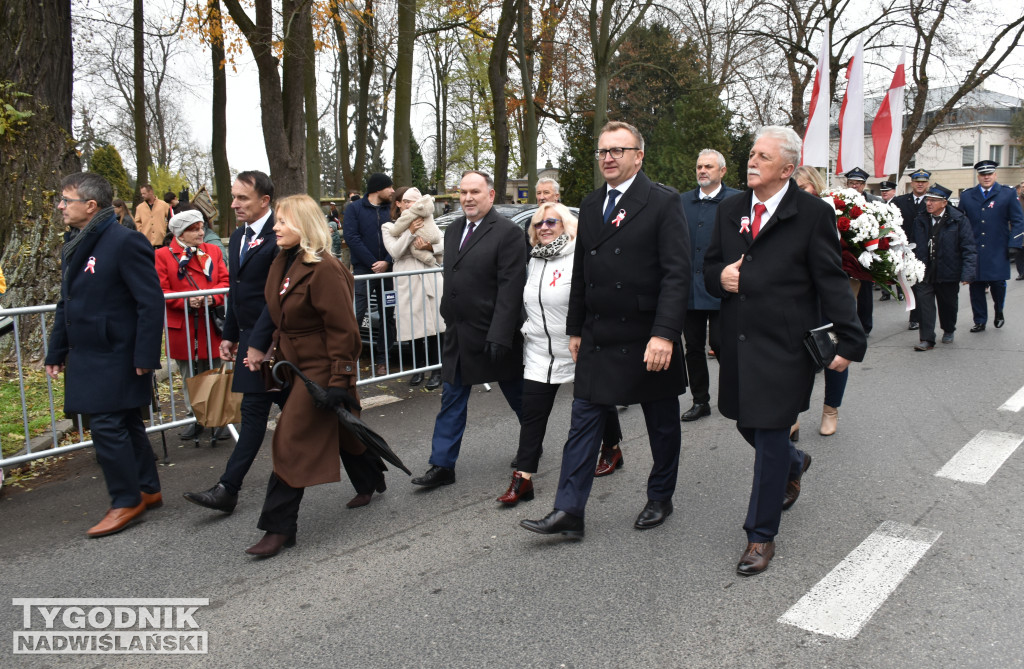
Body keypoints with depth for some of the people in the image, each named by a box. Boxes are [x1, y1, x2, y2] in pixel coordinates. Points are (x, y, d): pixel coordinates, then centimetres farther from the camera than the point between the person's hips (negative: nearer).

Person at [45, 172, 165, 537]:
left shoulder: (125, 242, -15)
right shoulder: (73, 244, 13)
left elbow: (151, 302, -17)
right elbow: (68, 303, 19)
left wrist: (145, 356, -19)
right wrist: (56, 351, 18)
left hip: (116, 359, -8)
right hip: (87, 359, 8)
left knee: (107, 426, -5)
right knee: (126, 425, 15)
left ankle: (127, 501, 9)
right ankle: (148, 490, 27)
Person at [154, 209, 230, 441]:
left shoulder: (213, 251, 8)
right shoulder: (163, 255, 0)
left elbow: (225, 281, 5)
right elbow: (161, 291, -4)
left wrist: (212, 298, -14)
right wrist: (185, 301, -18)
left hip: (210, 327, 1)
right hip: (182, 328, -1)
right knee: (189, 378, 9)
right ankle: (197, 419, 20)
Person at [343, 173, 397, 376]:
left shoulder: (391, 209, 10)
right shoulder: (354, 208, 2)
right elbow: (351, 237, -8)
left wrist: (387, 262, -13)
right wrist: (373, 264, -13)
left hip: (387, 270, 4)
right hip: (362, 271, -3)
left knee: (388, 317, 6)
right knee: (355, 316, -8)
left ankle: (382, 360, 16)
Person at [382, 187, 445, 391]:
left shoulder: (427, 223, 14)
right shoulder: (389, 228, 9)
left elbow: (443, 245, 9)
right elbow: (394, 252, -6)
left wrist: (430, 247, -10)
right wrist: (410, 232, -13)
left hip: (430, 281, 0)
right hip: (407, 284, 0)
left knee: (434, 325, -3)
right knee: (415, 327, 3)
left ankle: (436, 370, 4)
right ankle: (419, 368, 18)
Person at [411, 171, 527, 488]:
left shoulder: (507, 232, -14)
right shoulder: (453, 230, 10)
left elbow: (510, 289, -19)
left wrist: (499, 335, -23)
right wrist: (449, 318, 13)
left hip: (492, 332, -6)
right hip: (458, 333, 6)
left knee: (518, 396, 14)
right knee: (452, 401, 8)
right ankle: (442, 466, 15)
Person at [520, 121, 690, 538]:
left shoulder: (663, 203, -9)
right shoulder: (590, 206, 10)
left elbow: (677, 274, -16)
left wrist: (664, 334, -24)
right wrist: (575, 328, 13)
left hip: (648, 339, -4)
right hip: (598, 339, 5)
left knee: (662, 426, 12)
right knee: (583, 423, 3)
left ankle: (660, 499, 32)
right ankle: (568, 511, 8)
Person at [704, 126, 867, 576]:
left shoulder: (813, 213, -7)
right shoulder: (730, 210, 10)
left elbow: (832, 282, -8)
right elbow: (710, 267, 17)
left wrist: (849, 341, -14)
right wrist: (720, 277, -7)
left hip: (784, 347, -6)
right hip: (738, 342, 6)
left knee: (770, 436, -1)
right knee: (747, 425, 18)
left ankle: (760, 537, 13)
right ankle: (794, 464, 53)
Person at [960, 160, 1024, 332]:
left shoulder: (1008, 194, 4)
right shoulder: (966, 196, 9)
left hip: (997, 253, -2)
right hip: (973, 252, 2)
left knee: (997, 283, -1)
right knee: (976, 286, 3)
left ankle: (998, 312, 28)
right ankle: (980, 321, 14)